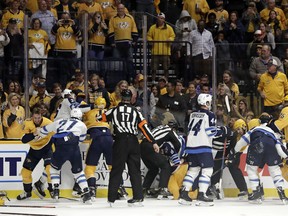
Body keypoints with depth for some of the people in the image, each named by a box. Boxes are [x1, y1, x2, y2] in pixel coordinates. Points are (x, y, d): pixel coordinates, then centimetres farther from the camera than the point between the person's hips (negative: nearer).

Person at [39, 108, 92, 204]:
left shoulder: (60, 122, 28)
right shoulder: (82, 125, 22)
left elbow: (44, 130, 36)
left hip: (60, 149, 1)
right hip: (74, 149, -1)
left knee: (55, 168, 25)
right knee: (78, 171, 15)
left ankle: (55, 192, 14)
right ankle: (87, 194, 3)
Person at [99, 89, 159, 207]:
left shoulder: (114, 111, 7)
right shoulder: (135, 112, 8)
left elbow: (101, 119, 14)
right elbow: (144, 127, 2)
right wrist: (153, 142, 2)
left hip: (120, 141, -1)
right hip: (133, 142, 1)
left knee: (116, 170, 2)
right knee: (135, 170, 7)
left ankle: (111, 198, 0)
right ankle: (138, 198, 3)